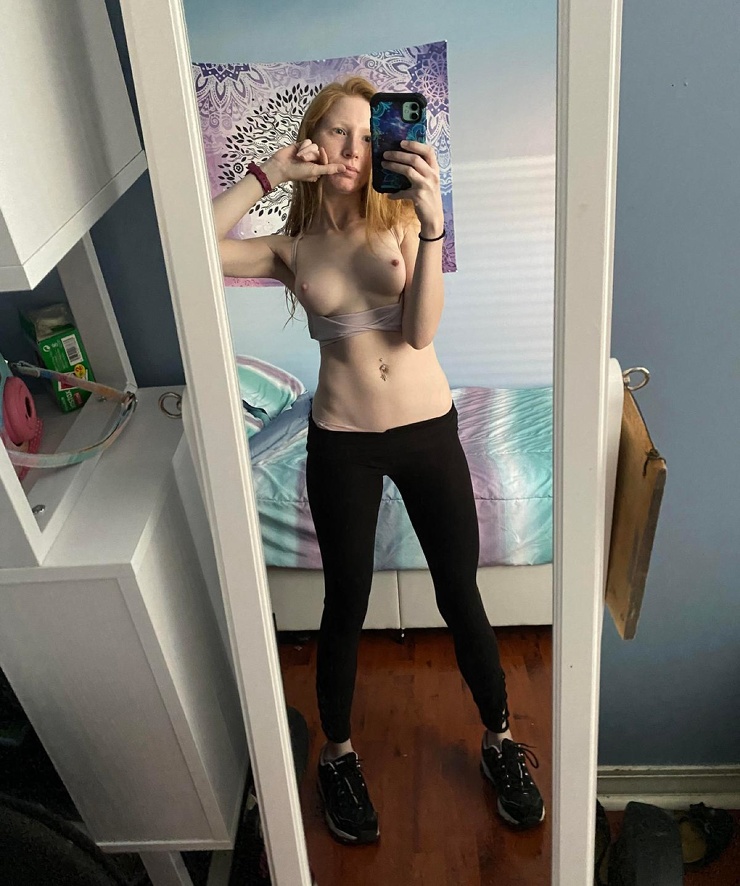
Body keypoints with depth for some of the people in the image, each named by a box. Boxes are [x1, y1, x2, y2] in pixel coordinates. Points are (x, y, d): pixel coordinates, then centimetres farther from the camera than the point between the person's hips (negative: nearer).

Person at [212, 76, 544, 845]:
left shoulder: (401, 218, -2)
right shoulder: (291, 248, -1)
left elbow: (421, 330, -17)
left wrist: (432, 223, -28)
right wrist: (268, 174, -16)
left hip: (429, 430, 1)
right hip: (342, 442, 0)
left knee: (460, 596, 11)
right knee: (345, 606, 12)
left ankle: (498, 739, 35)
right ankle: (337, 755, 36)